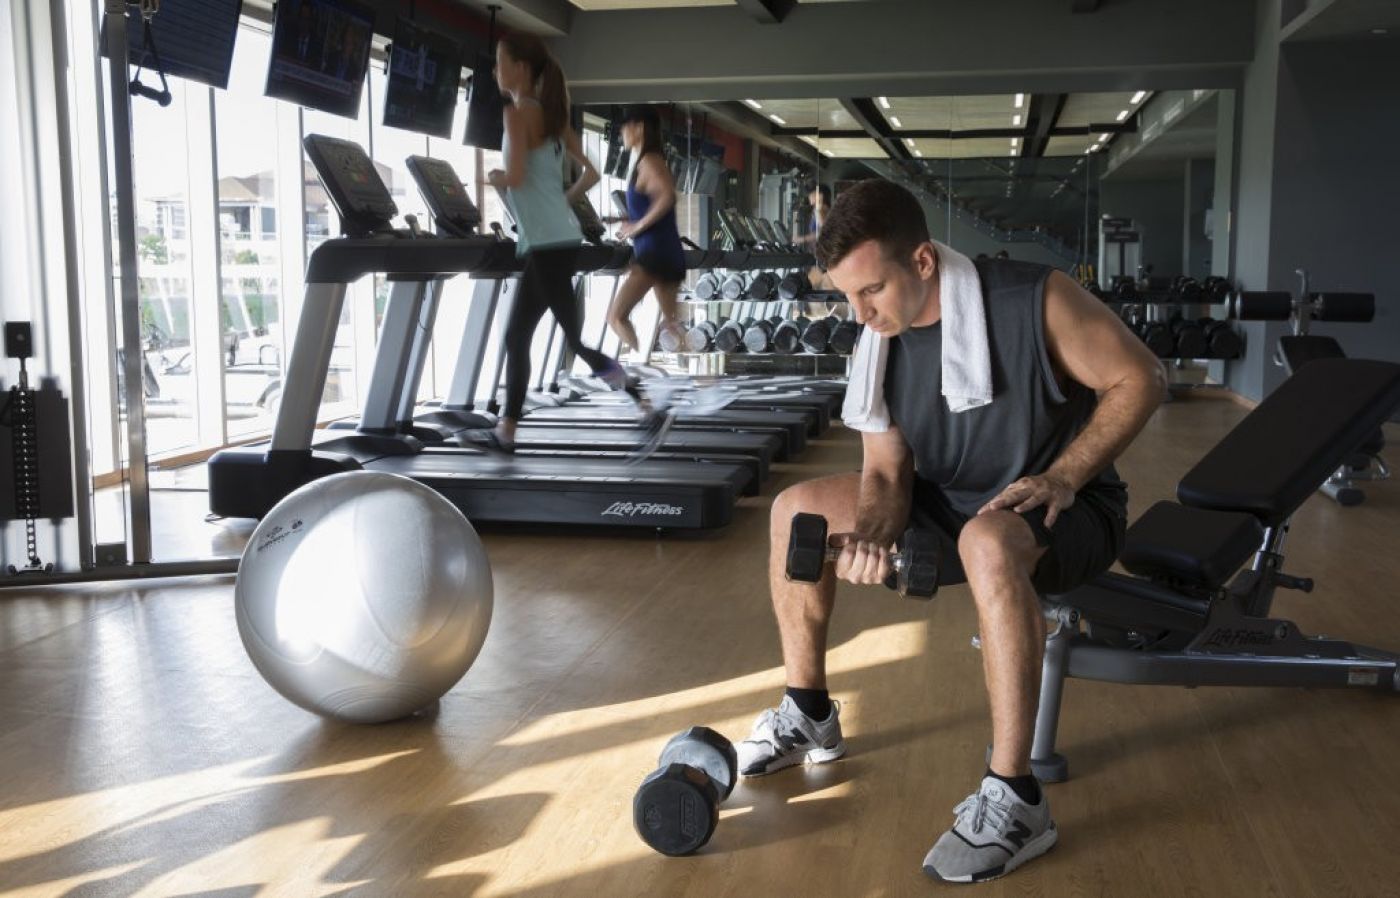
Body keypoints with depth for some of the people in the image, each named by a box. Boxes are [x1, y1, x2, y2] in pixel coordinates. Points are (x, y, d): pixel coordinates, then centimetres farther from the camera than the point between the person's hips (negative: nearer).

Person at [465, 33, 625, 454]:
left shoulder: (518, 112, -10)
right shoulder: (552, 115, 16)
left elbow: (515, 177, -20)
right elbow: (591, 173, 15)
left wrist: (493, 177, 0)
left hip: (548, 243, -10)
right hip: (555, 239, 10)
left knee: (576, 337, -8)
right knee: (516, 336, 11)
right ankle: (505, 431, 15)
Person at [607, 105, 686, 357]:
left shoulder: (648, 161, -11)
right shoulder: (651, 161, 17)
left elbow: (667, 196, -28)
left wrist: (639, 225, -20)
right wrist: (633, 222, 12)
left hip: (655, 253, -10)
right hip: (667, 254, 10)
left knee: (616, 317, -10)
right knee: (670, 322, 14)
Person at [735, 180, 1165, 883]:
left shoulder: (1034, 300, -23)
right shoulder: (882, 341, -5)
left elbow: (1140, 380, -15)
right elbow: (887, 470, -4)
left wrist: (1062, 478, -24)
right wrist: (872, 532, -26)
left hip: (1068, 512, -6)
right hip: (948, 507, 7)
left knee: (987, 542, -42)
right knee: (796, 509, 0)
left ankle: (1013, 802, -32)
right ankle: (808, 717, 15)